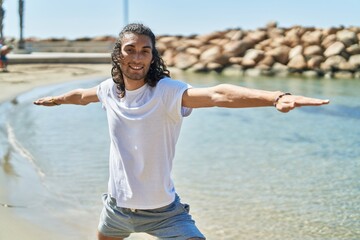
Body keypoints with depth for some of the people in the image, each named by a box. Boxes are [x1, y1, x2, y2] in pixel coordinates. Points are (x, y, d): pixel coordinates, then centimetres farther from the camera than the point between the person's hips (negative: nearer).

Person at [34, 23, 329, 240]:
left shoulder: (166, 91, -23)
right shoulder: (110, 89, -6)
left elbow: (216, 94, -42)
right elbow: (82, 95, 18)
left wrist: (275, 97, -58)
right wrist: (53, 99, 38)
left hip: (162, 209, -5)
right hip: (117, 204, 6)